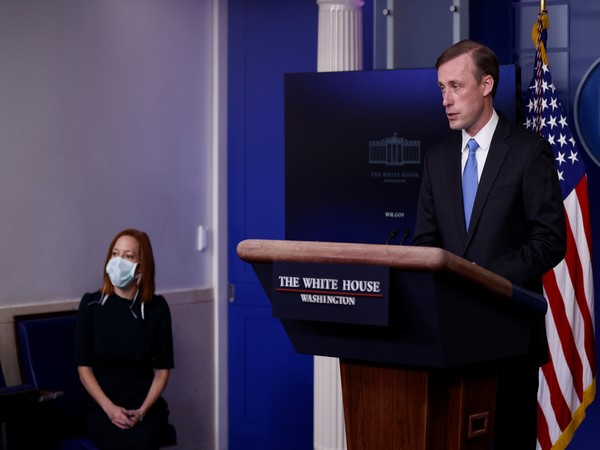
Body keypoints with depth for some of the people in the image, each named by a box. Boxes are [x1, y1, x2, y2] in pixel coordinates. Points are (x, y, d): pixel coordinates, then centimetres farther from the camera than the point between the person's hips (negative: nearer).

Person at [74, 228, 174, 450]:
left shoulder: (156, 307, 2)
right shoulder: (91, 304, 0)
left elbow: (162, 369, 5)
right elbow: (84, 367, 1)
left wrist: (142, 410, -11)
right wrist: (110, 408, -12)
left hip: (146, 405, 1)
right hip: (102, 406, 0)